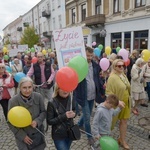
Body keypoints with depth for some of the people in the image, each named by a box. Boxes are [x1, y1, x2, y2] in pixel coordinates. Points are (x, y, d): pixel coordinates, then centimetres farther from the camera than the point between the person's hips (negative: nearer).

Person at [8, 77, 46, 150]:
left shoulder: (38, 97, -17)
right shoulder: (13, 101, -20)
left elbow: (43, 112, -2)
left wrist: (37, 121, -21)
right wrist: (22, 136, -11)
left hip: (38, 134, 2)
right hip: (23, 136, -2)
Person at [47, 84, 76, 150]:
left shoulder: (71, 99, -8)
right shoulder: (52, 103, -21)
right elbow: (49, 121, -17)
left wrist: (73, 114, -15)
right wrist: (64, 116, -26)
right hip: (58, 135, -5)